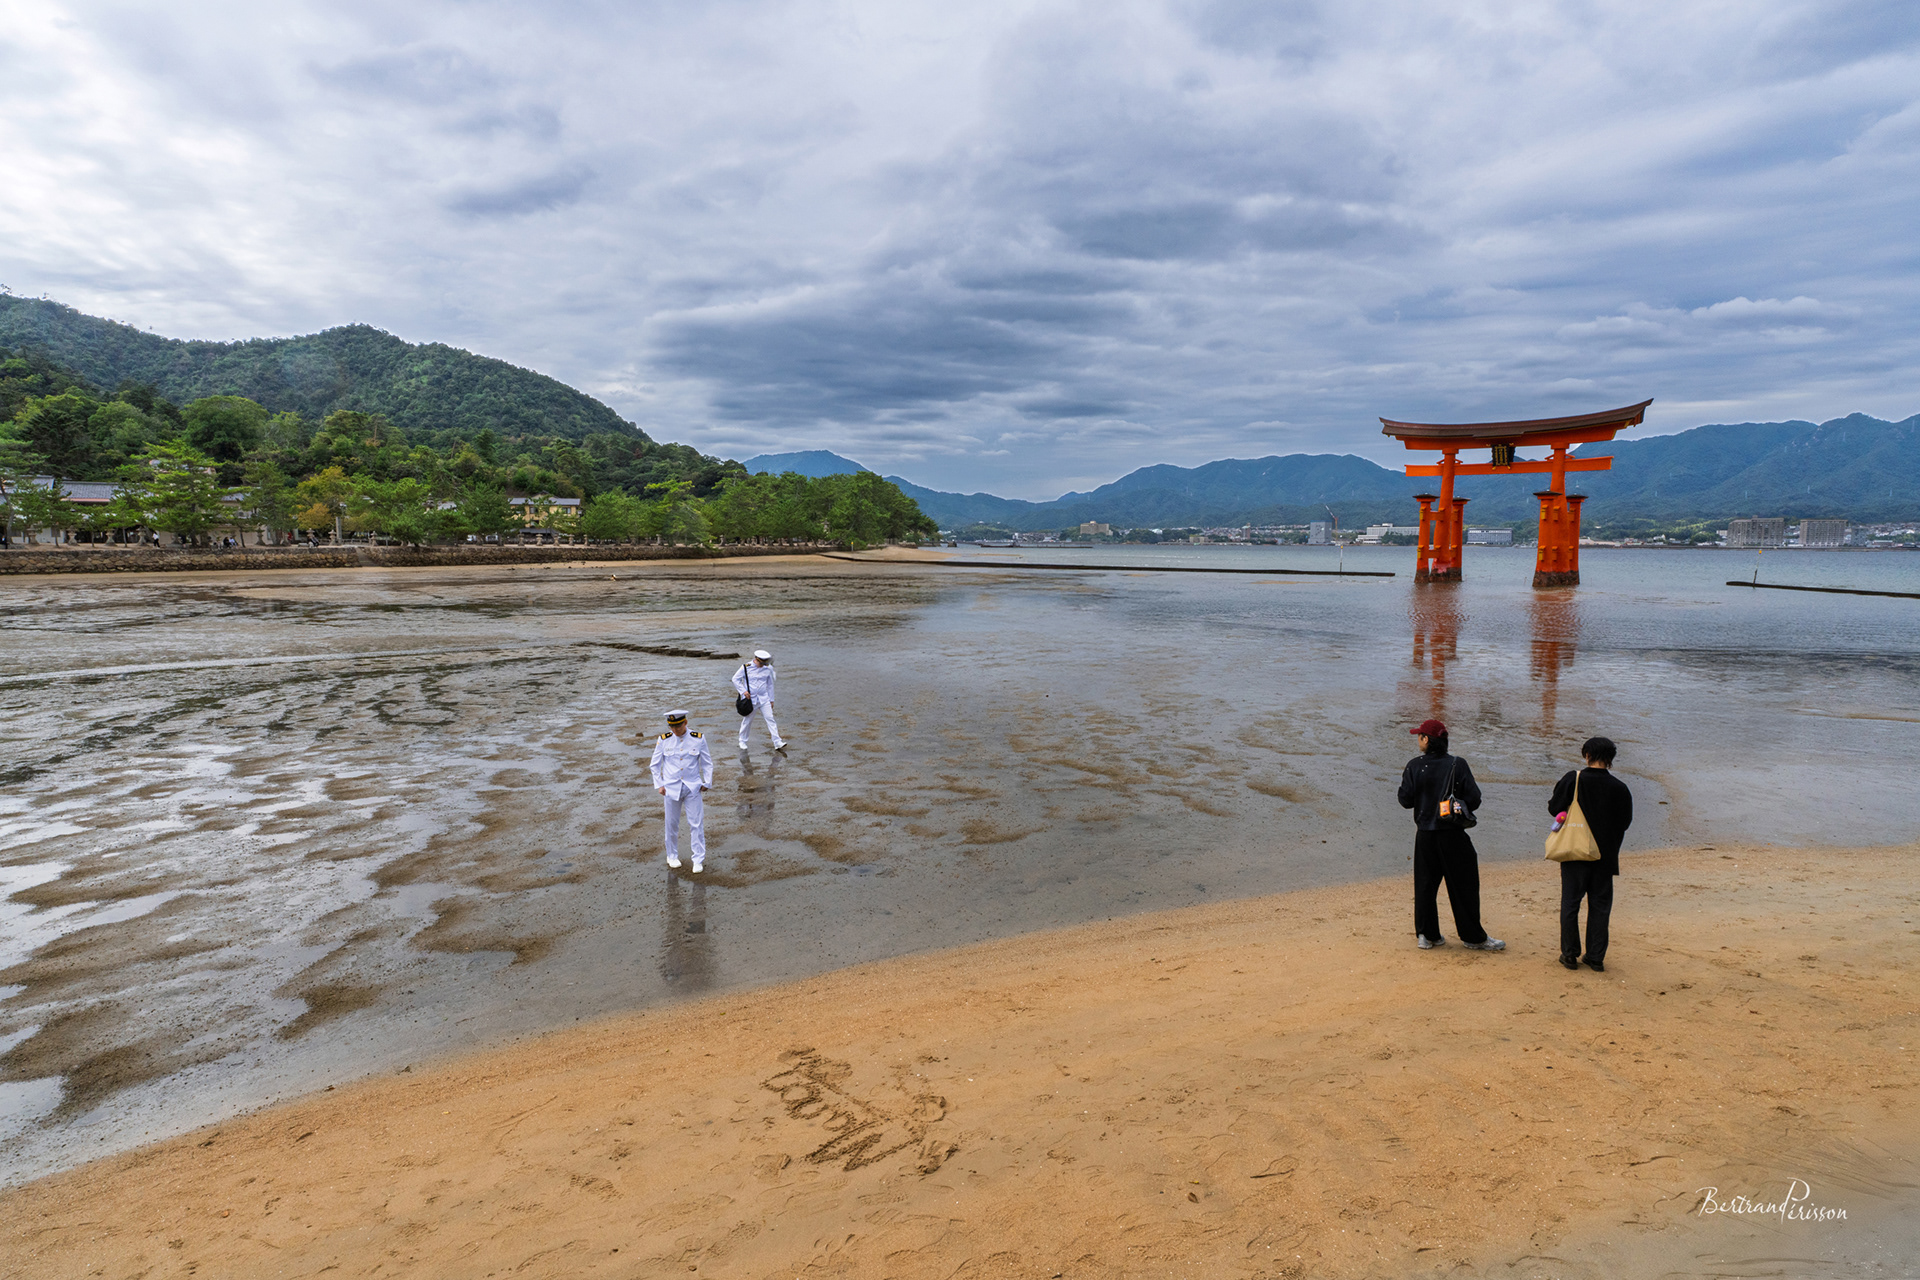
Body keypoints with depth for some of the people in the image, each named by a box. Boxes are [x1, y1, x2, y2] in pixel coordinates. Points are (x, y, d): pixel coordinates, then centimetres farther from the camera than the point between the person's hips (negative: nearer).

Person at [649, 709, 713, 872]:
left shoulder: (698, 739, -4)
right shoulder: (664, 740, -3)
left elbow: (707, 762, 6)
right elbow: (654, 764, 7)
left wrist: (707, 782, 0)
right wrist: (658, 784, 2)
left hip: (692, 787, -1)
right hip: (671, 788, 1)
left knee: (696, 824, -2)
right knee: (672, 824, 9)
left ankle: (698, 860, 6)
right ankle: (672, 856, 28)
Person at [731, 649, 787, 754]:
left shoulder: (768, 668, 1)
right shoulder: (746, 667, -7)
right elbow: (735, 679, 1)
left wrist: (771, 700, 14)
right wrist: (743, 691, -11)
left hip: (764, 698, 2)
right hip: (750, 699, -2)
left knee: (770, 719, -7)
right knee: (747, 721, 7)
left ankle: (778, 743, -12)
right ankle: (743, 741, 28)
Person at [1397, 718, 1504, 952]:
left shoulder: (1414, 766, -6)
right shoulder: (1458, 765, -7)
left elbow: (1405, 800, -5)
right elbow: (1474, 799, -7)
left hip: (1425, 834, 1)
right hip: (1453, 835, -1)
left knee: (1425, 884, 11)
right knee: (1463, 886, 8)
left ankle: (1427, 935, 15)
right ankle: (1473, 937, 15)